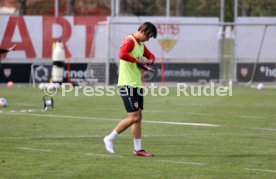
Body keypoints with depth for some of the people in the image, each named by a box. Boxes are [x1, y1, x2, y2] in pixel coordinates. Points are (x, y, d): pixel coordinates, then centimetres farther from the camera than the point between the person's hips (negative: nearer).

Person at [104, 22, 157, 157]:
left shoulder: (141, 44, 17)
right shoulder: (129, 41, -13)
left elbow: (151, 56, 30)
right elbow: (122, 55, -31)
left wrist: (148, 61, 7)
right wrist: (137, 60, -21)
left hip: (137, 84, 10)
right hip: (127, 85, -10)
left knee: (138, 117, 8)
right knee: (133, 117, -11)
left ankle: (138, 149, 11)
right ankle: (110, 138, 1)